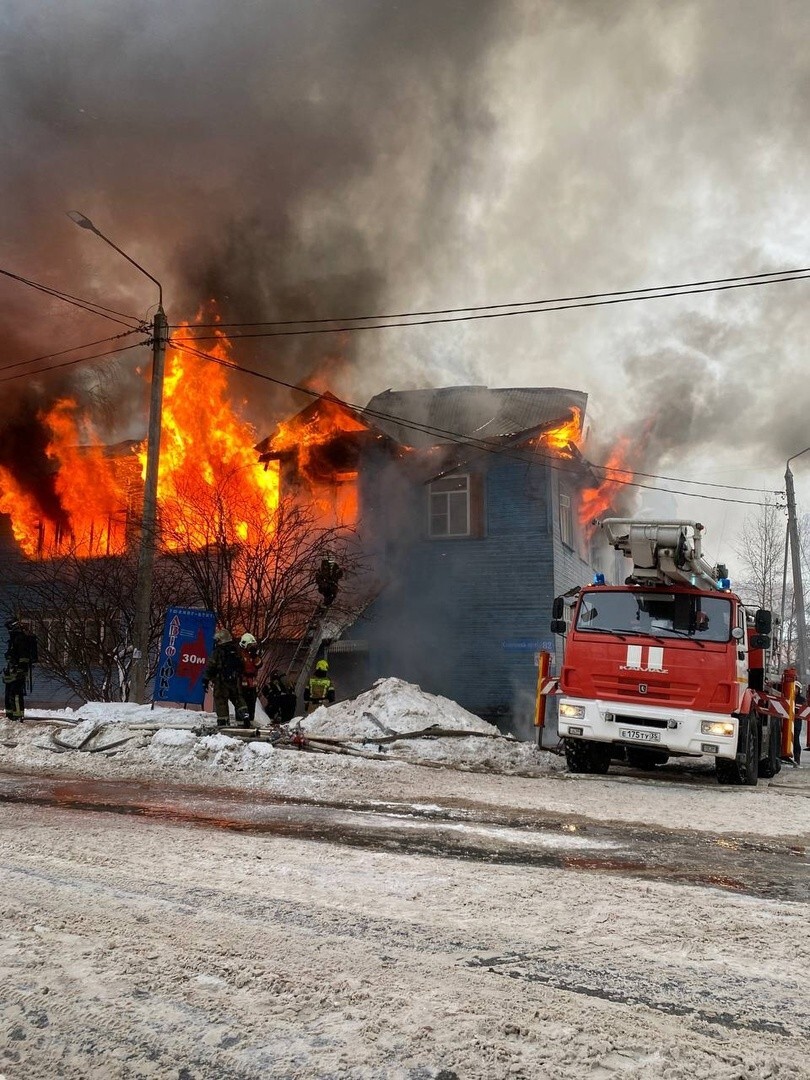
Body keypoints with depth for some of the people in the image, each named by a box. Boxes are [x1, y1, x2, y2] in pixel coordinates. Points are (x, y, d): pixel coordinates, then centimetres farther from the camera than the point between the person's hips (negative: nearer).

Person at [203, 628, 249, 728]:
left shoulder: (217, 652, -10)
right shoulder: (236, 650, 8)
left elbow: (210, 667, -9)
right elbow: (241, 666, 16)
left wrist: (206, 680, -4)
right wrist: (239, 676, 25)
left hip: (221, 681, -5)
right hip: (235, 681, 5)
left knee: (221, 700, 2)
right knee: (238, 698, 12)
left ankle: (222, 720, 0)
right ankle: (244, 715, 0)